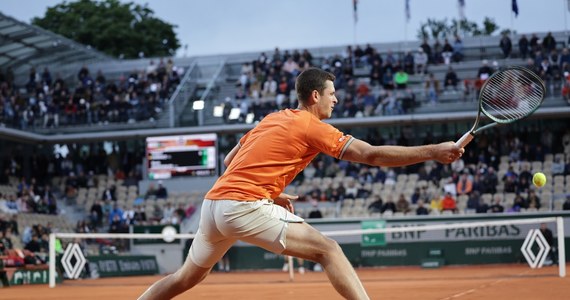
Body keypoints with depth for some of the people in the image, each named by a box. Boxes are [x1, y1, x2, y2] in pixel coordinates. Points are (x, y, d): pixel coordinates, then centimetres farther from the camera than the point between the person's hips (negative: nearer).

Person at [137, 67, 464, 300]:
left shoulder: (272, 119, 22)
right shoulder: (313, 127, -1)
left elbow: (230, 161, 26)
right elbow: (371, 154, -8)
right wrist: (433, 152, -8)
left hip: (214, 202, 8)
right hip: (245, 206, -8)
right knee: (329, 249, -9)